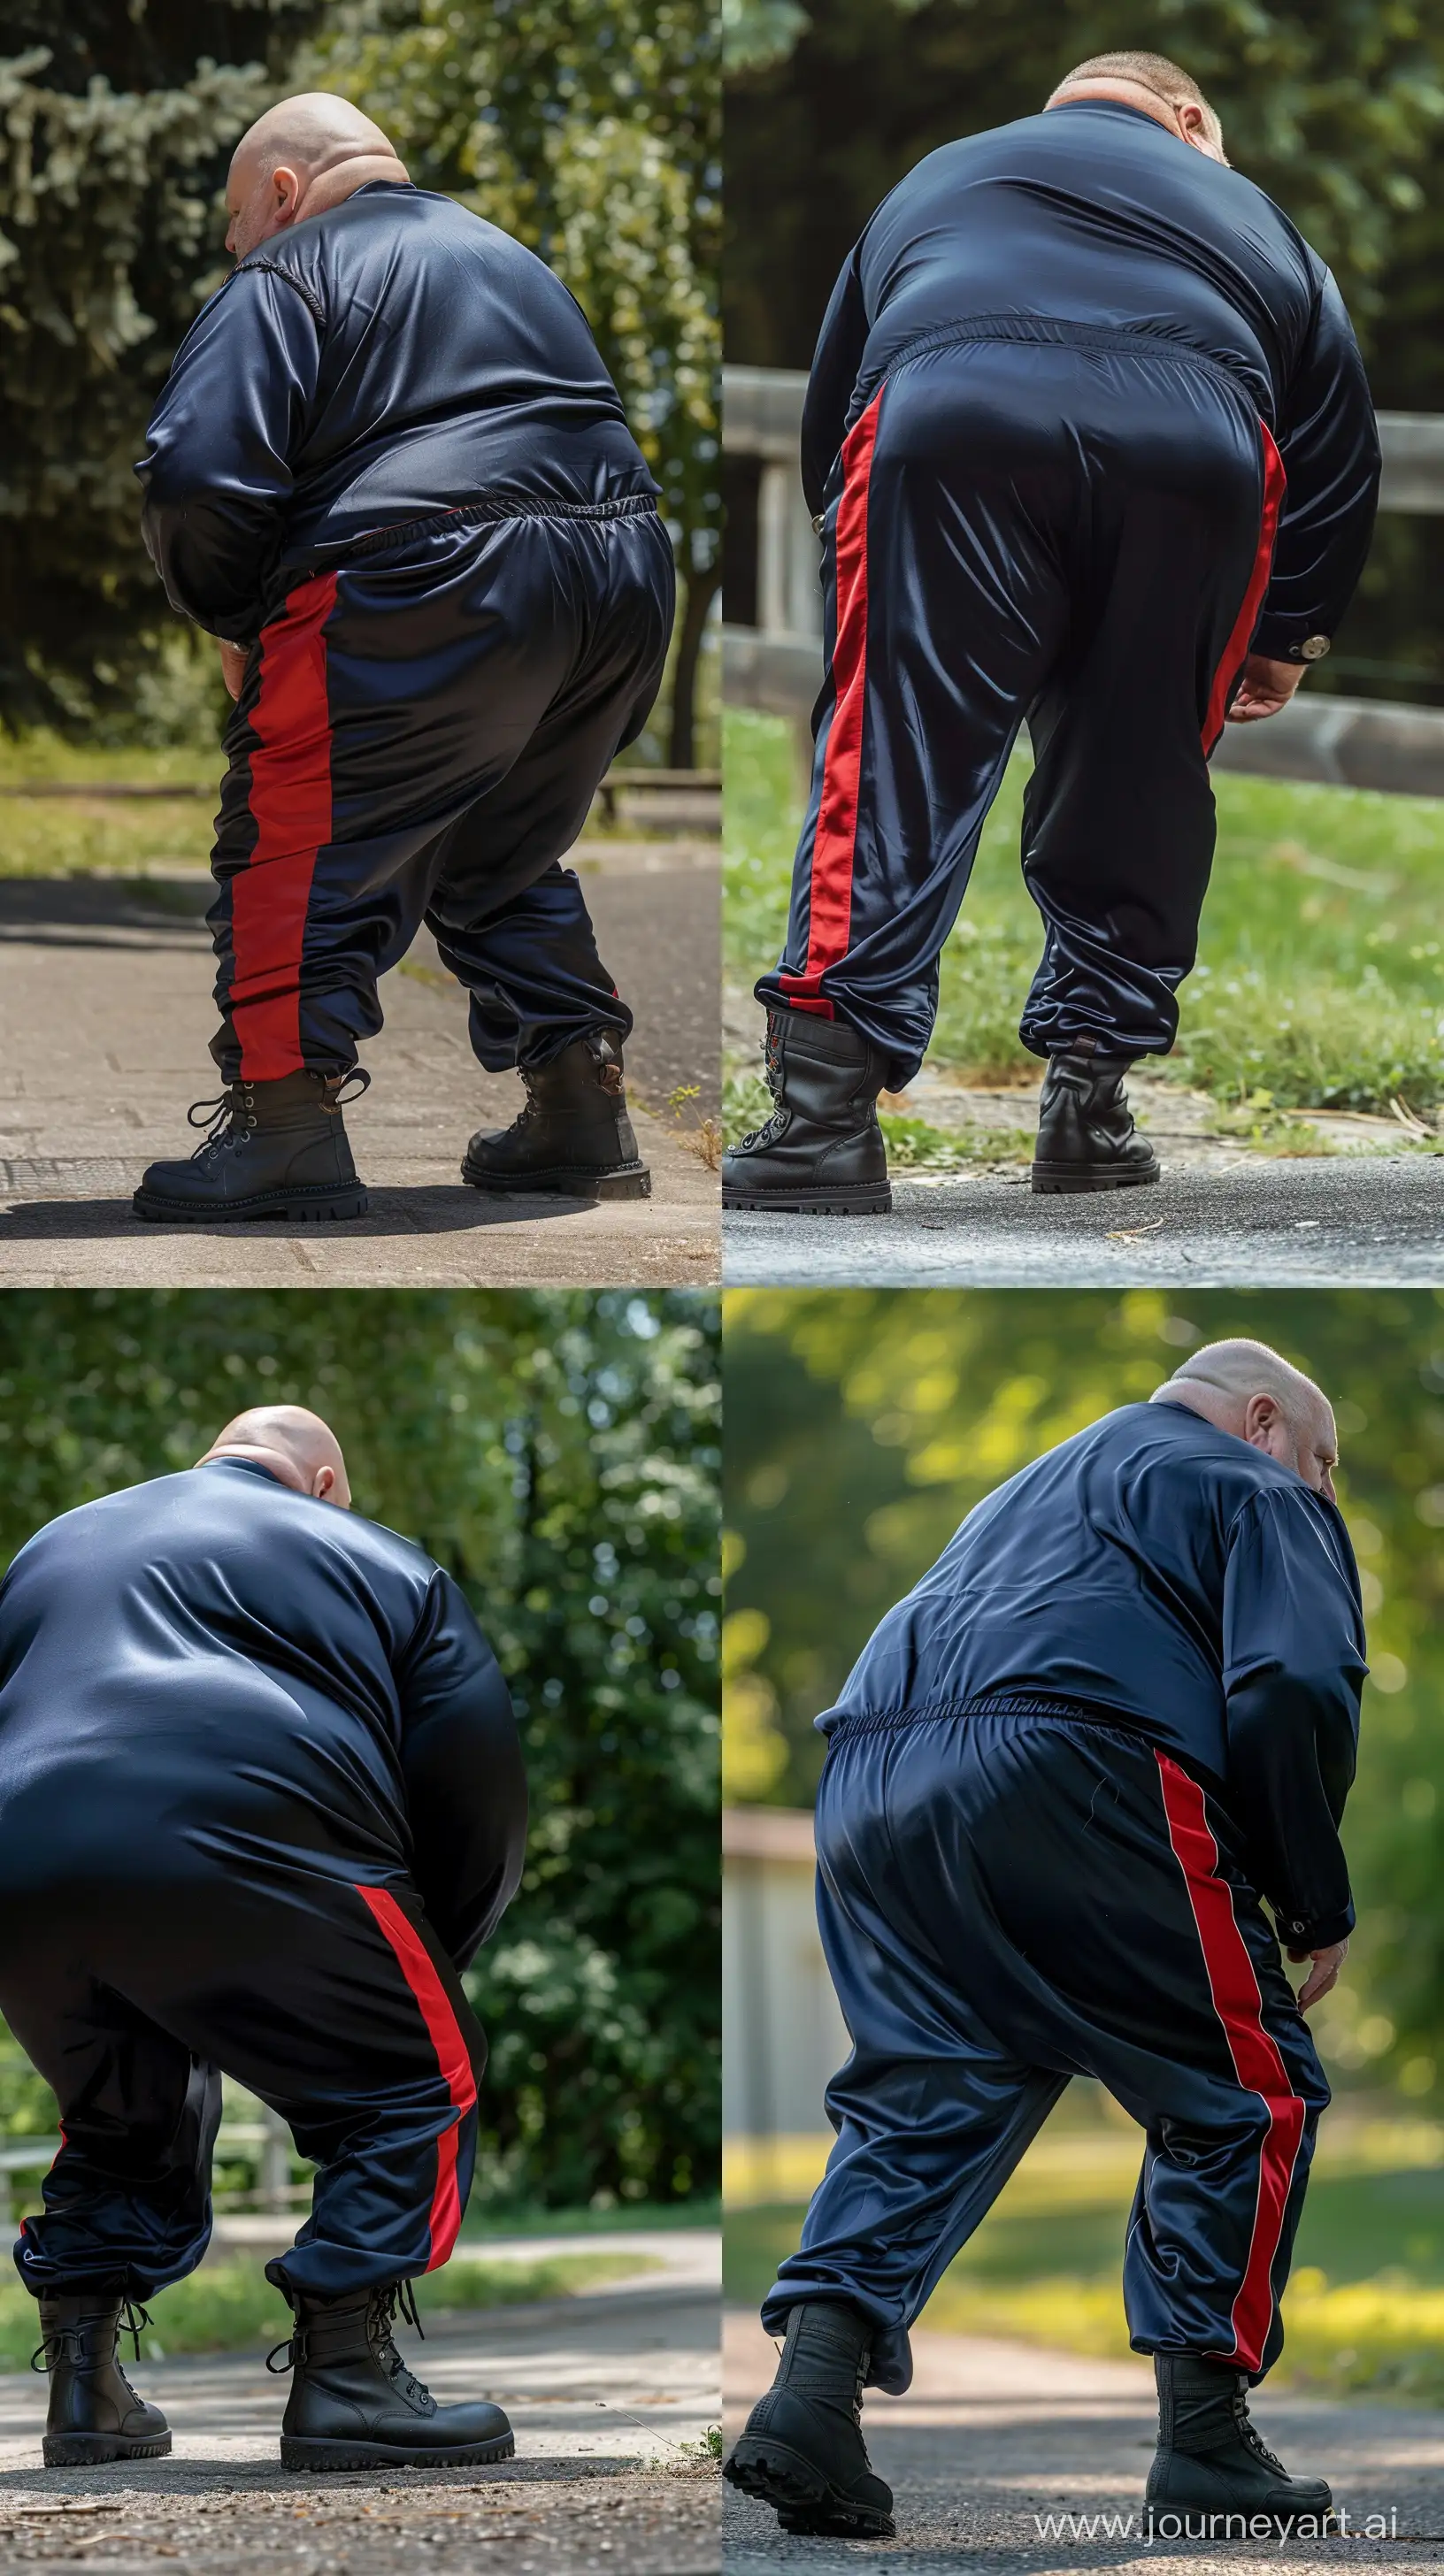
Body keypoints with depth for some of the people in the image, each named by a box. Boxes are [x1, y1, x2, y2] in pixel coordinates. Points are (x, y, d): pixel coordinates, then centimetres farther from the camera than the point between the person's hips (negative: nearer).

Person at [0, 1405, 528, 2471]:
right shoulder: (379, 1562, 23)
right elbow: (480, 1795, 17)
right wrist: (429, 1953, 29)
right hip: (242, 1852, -5)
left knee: (120, 2111, 29)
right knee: (418, 2084, 10)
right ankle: (346, 2375, -2)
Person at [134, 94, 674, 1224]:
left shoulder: (287, 277, 5)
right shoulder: (509, 258, 30)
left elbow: (197, 473, -9)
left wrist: (234, 621, 5)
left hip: (437, 579, -8)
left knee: (296, 842, -2)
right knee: (504, 851, 24)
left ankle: (287, 1121, -12)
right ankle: (582, 1111, 20)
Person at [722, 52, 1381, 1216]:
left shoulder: (933, 183, 41)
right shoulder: (1255, 219, 39)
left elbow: (822, 426, 42)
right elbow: (1343, 467, 36)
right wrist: (1285, 641, 48)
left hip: (947, 423, 0)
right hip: (1199, 441, 1)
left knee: (891, 762, -2)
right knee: (1137, 777, 17)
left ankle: (826, 1113, -12)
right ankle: (1090, 1106, 17)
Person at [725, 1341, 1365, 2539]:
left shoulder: (1028, 1490, 39)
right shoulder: (1257, 1493, 14)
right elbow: (1295, 1691, -3)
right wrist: (1317, 1911, 6)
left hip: (866, 1779, 7)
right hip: (1068, 1775, -7)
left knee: (920, 2098, 14)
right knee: (1250, 2092, 5)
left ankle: (812, 2395, -5)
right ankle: (1206, 2441, 4)